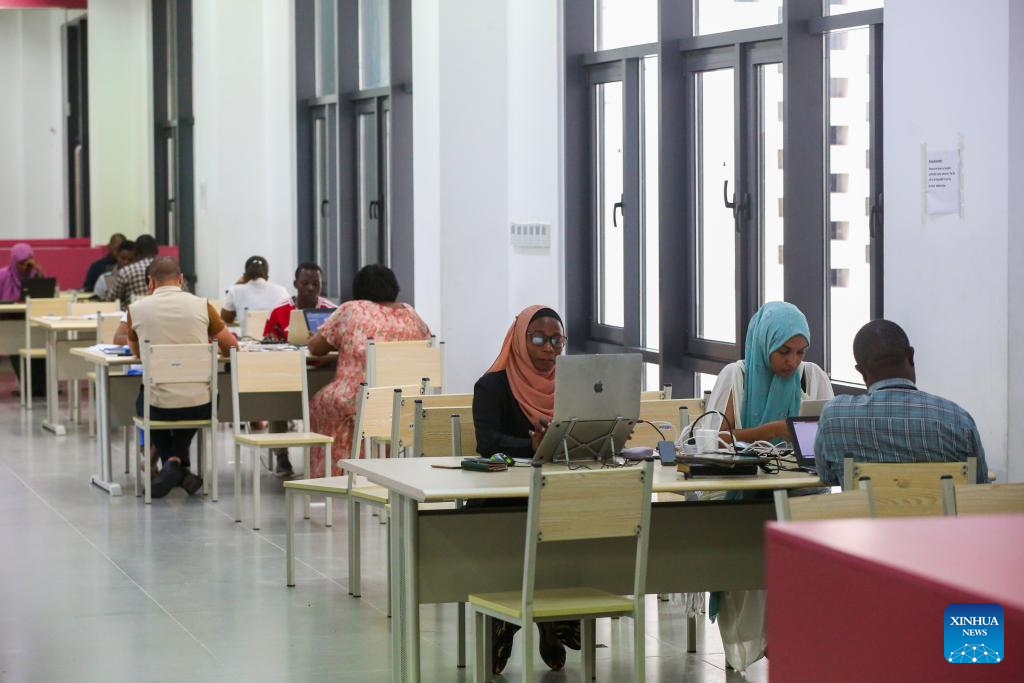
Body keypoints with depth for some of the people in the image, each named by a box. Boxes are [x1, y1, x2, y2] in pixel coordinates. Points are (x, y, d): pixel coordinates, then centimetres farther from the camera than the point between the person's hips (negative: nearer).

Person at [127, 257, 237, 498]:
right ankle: (176, 460, 23)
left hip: (158, 405, -1)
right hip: (199, 406, 1)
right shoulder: (201, 305, -3)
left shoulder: (136, 309, -3)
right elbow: (231, 347, 9)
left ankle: (177, 469, 23)